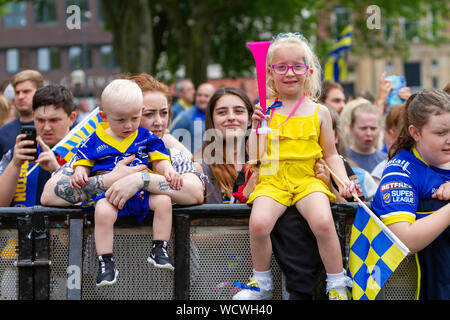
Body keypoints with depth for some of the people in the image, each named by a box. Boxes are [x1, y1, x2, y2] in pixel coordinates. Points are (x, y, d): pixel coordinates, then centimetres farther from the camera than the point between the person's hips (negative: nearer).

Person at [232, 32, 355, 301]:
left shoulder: (319, 112, 9)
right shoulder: (265, 109, 8)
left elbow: (331, 155, 14)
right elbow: (254, 155, 7)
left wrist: (344, 180, -1)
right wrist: (256, 127, -6)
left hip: (308, 179, 0)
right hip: (273, 179, 1)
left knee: (323, 222, -29)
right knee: (259, 223, -27)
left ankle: (338, 286, -8)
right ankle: (262, 283, 0)